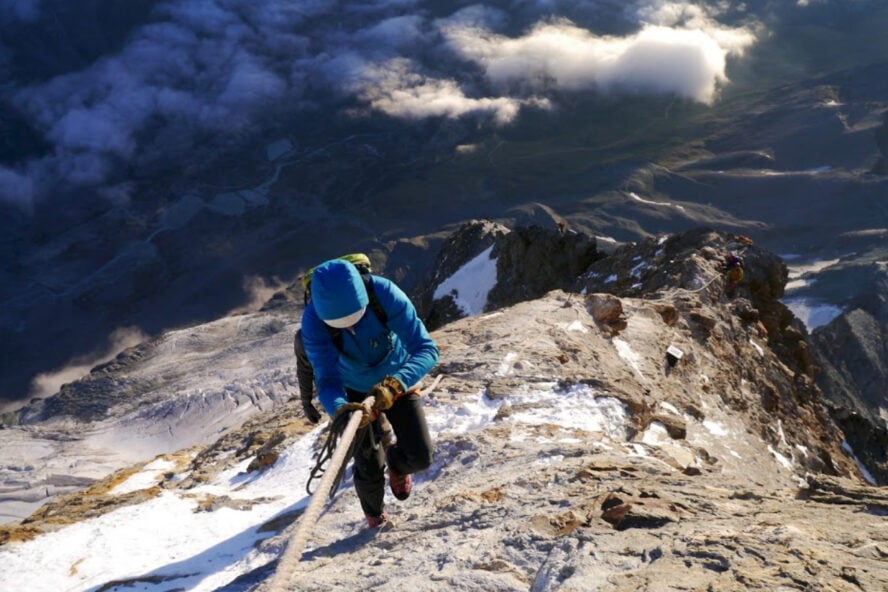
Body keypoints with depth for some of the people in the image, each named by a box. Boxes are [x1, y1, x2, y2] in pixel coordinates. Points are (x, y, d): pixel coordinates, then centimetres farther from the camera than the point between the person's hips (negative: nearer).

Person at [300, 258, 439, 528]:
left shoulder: (385, 294, -36)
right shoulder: (313, 321, -32)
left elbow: (426, 349, -37)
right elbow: (327, 381, -34)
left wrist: (395, 384, -54)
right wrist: (340, 410, -57)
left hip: (397, 382, 0)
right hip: (356, 391, 0)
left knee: (420, 457, -8)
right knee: (369, 466, 4)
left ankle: (397, 465, 33)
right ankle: (375, 516, 41)